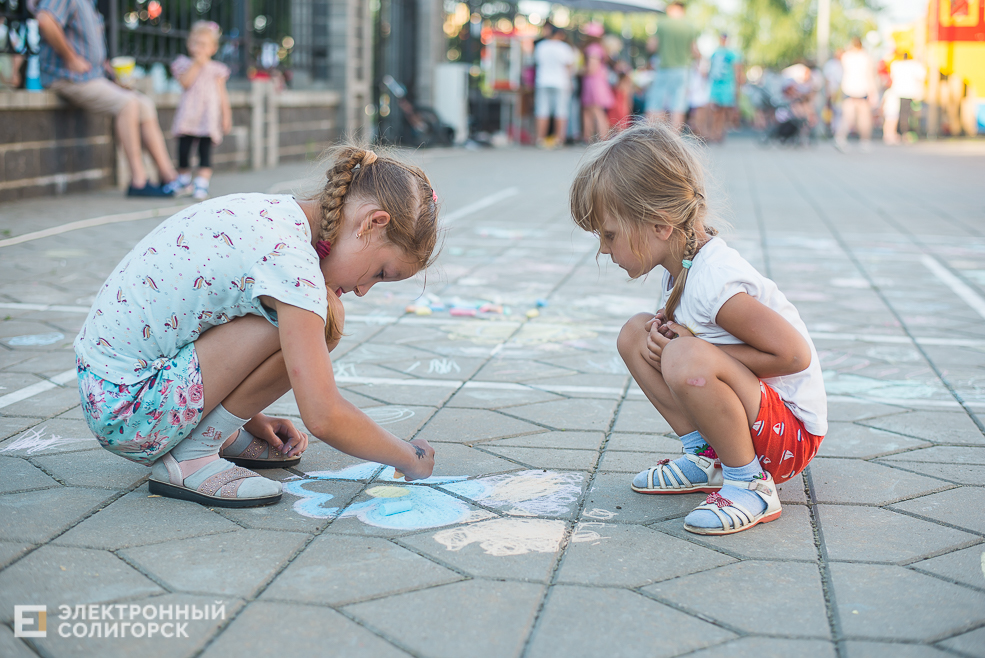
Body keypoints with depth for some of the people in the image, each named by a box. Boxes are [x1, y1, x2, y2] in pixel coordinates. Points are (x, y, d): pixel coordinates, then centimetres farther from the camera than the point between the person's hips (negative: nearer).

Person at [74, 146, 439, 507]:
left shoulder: (269, 211, 4)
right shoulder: (288, 257, -23)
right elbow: (323, 418, -24)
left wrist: (249, 417, 16)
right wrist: (409, 458, -9)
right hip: (126, 409, -9)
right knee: (322, 319, -19)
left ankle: (220, 432, 12)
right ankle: (187, 458, -10)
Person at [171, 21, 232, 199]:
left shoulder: (217, 69, 12)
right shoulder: (184, 64, 10)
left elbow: (221, 93, 12)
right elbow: (185, 82, -8)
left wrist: (226, 115, 6)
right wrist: (197, 64, -10)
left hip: (208, 113, -1)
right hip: (188, 113, 1)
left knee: (205, 150, -9)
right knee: (183, 148, 0)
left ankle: (202, 185, -11)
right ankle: (184, 182, 18)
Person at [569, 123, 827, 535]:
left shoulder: (714, 281, -27)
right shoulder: (679, 267, 0)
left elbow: (794, 355, -26)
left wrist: (692, 348, -20)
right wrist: (664, 331, -7)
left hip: (792, 433, -9)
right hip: (752, 408, 9)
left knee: (685, 360, -35)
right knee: (636, 335, 5)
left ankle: (751, 485, -15)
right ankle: (704, 458, 8)